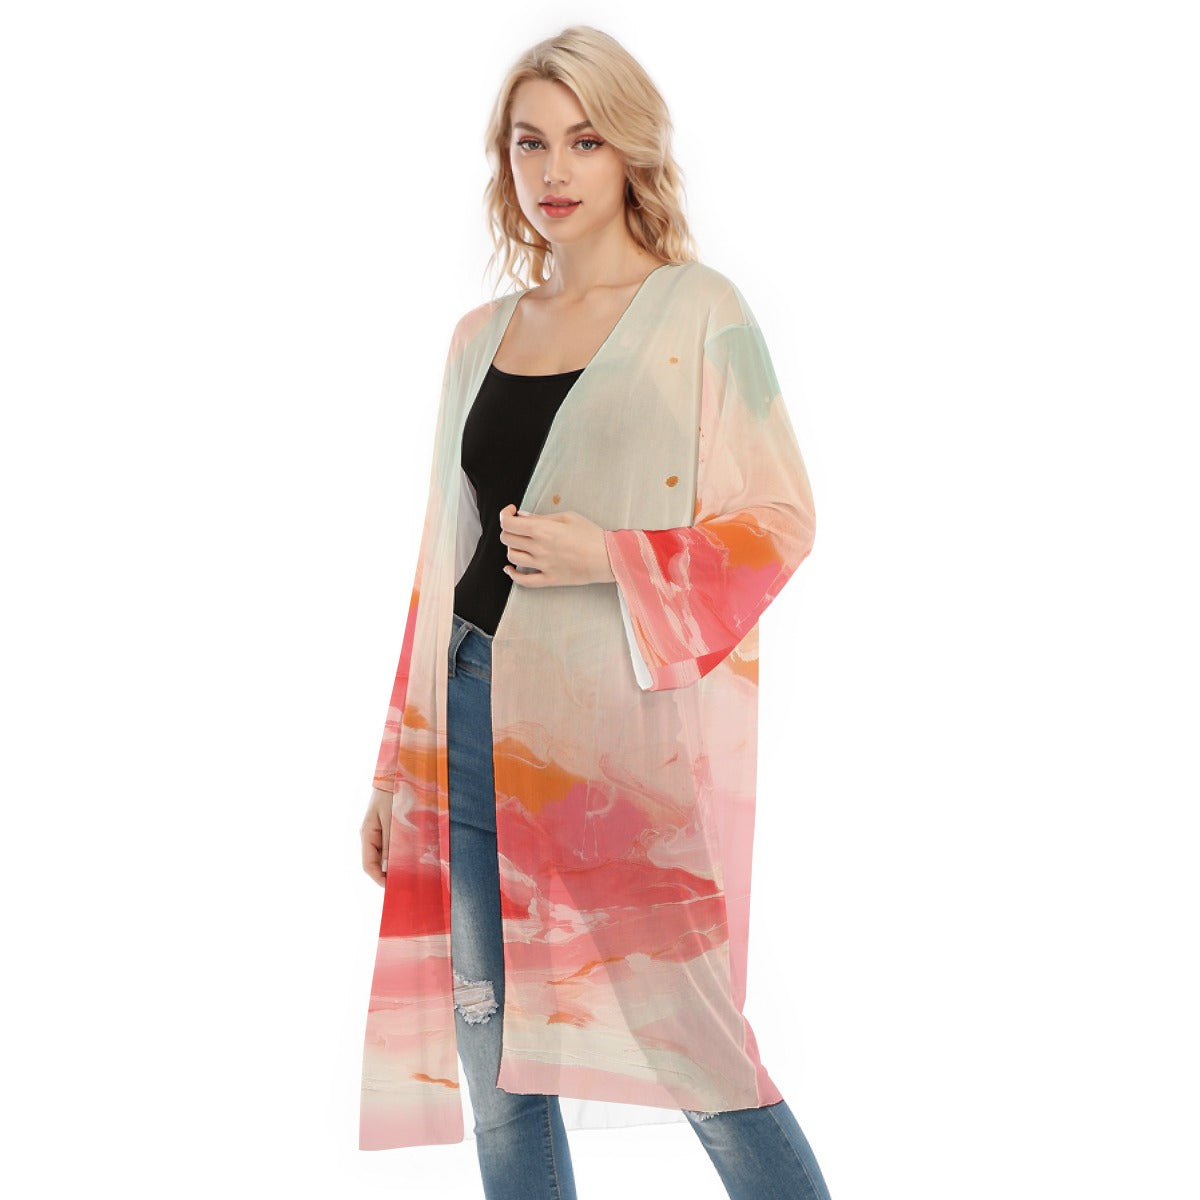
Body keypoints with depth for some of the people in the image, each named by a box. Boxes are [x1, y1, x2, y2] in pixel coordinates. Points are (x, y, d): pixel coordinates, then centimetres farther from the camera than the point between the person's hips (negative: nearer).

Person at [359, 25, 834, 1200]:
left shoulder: (693, 312, -3)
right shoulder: (490, 332, 13)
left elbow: (783, 521, -6)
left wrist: (612, 558, -20)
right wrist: (397, 767, 15)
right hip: (476, 717, 6)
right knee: (495, 1073, 11)